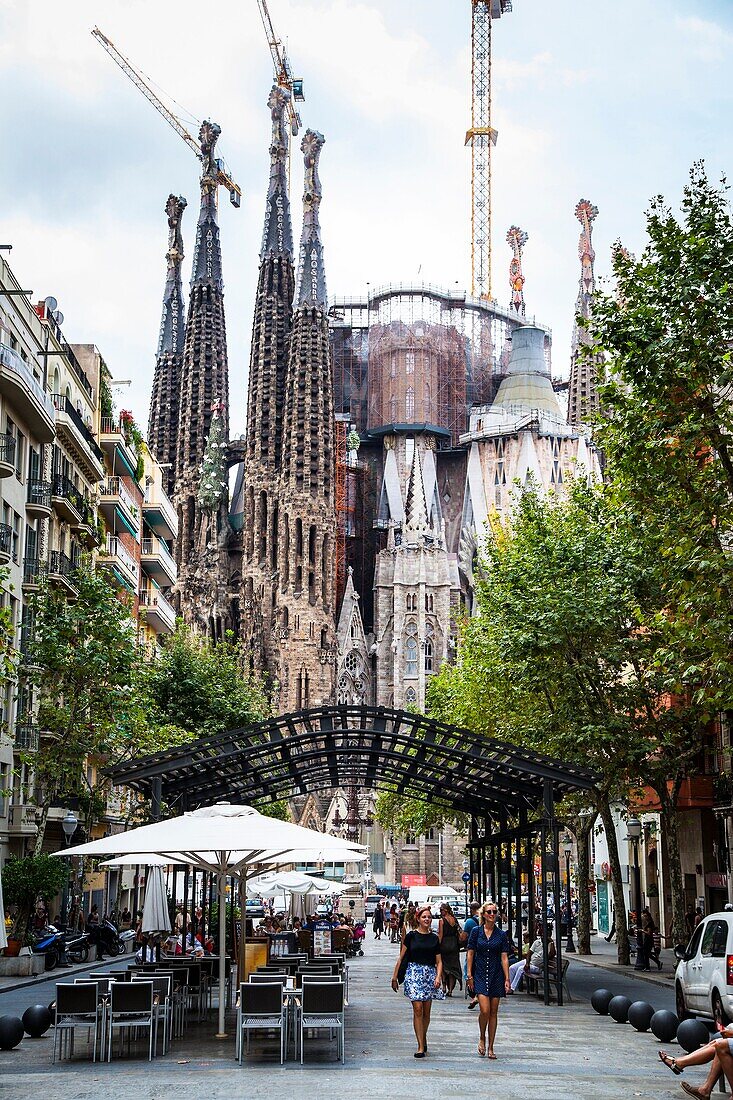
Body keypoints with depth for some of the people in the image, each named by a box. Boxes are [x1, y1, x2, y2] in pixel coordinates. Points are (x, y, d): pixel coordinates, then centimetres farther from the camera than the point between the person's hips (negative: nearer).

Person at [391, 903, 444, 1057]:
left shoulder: (434, 938, 9)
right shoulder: (411, 936, 1)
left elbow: (439, 961, 10)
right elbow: (401, 958, 5)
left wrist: (438, 976, -6)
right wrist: (395, 977, 4)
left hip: (430, 974, 3)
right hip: (414, 972, -3)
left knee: (426, 1011, 7)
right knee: (417, 1009, -10)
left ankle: (423, 1038, 30)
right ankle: (421, 1046, -9)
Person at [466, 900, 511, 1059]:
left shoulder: (501, 935, 3)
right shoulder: (476, 932, 0)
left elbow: (504, 957, 2)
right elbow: (470, 954, 2)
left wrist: (507, 979, -3)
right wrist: (470, 975, -3)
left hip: (496, 976, 2)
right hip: (480, 975, -2)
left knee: (493, 1012, 4)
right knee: (484, 1010, -14)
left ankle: (490, 1047, 14)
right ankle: (482, 1038, 13)